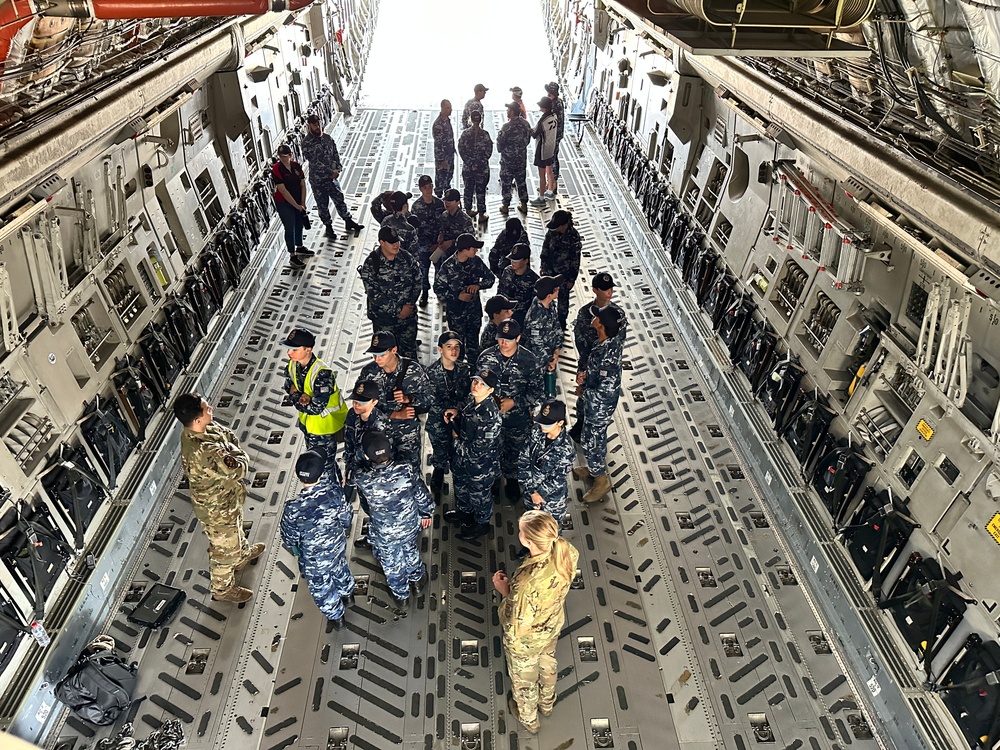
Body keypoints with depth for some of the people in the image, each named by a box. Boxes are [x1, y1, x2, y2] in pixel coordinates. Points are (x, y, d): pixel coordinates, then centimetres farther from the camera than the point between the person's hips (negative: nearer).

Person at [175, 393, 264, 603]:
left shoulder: (194, 431, -15)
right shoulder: (202, 453, -43)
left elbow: (228, 435, -1)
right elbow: (237, 470, -33)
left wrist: (230, 448, -21)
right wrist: (237, 454, -14)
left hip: (226, 497, 8)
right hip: (217, 509, -8)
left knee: (236, 529, 35)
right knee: (225, 549, 18)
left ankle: (242, 554, 64)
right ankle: (223, 589, 43)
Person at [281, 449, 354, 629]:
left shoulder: (293, 509, -38)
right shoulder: (335, 491, -30)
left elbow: (289, 539, -18)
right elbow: (347, 517, -10)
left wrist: (295, 551, 6)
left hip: (313, 559, -3)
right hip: (338, 547, 3)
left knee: (321, 588, 26)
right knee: (340, 569, 36)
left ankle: (336, 616, 50)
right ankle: (347, 593, 64)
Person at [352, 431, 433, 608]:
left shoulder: (363, 481, -34)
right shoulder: (407, 471, -30)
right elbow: (422, 496, -13)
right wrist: (426, 513, 8)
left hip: (384, 535, -1)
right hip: (410, 527, 1)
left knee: (391, 563, 28)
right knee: (410, 553, 33)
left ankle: (401, 595, 53)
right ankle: (417, 580, 59)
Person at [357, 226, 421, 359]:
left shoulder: (407, 258, -6)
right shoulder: (371, 263, -17)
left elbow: (417, 282, 0)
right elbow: (374, 294, -20)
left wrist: (409, 304, -14)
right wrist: (398, 310, -20)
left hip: (408, 315, 3)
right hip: (384, 319, -3)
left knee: (409, 348, 20)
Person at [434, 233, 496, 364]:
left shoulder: (476, 261, -7)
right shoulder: (448, 266, -19)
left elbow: (491, 278, 1)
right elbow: (438, 289, -12)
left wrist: (478, 285, -19)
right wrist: (457, 296, -22)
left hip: (474, 311, 4)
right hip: (456, 313, -4)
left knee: (474, 343, 20)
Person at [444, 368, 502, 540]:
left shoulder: (490, 417, -36)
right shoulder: (471, 399, -12)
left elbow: (477, 450, -31)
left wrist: (457, 439, -16)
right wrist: (456, 414, -11)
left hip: (480, 465, -8)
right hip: (463, 458, 8)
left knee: (479, 495, 19)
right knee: (461, 487, 31)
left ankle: (482, 523, 46)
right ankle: (464, 510, 60)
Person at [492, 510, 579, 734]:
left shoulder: (526, 584, -47)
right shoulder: (566, 550, -30)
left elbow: (516, 628, -30)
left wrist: (505, 591, -19)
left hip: (526, 640, -5)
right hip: (553, 624, 6)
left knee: (524, 678, 28)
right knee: (548, 662, 37)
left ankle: (528, 719, 59)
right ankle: (547, 703, 67)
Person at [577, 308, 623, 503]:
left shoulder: (608, 355, -36)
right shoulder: (611, 341, -8)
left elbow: (606, 390, -34)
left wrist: (584, 392, -20)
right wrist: (587, 376, 1)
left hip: (599, 407, -9)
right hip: (595, 404, 9)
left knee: (591, 442, 9)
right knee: (597, 438, 27)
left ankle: (601, 481, 29)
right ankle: (594, 468, 49)